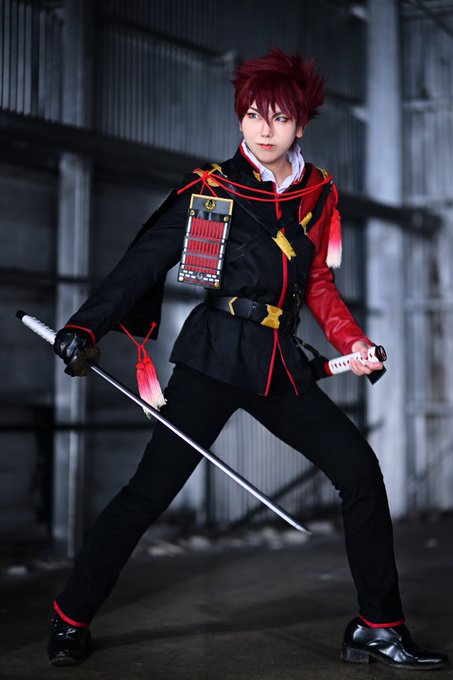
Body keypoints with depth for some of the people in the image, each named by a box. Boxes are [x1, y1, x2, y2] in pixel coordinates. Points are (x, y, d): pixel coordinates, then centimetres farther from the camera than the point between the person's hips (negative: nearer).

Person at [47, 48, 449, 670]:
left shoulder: (318, 193, 12)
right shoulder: (210, 190, -2)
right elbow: (144, 262, -8)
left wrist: (354, 343, 6)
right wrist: (88, 325, -19)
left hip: (281, 364, 5)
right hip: (215, 357, -5)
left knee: (360, 471, -2)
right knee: (152, 489, -7)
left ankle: (377, 630, 11)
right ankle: (71, 620, 10)